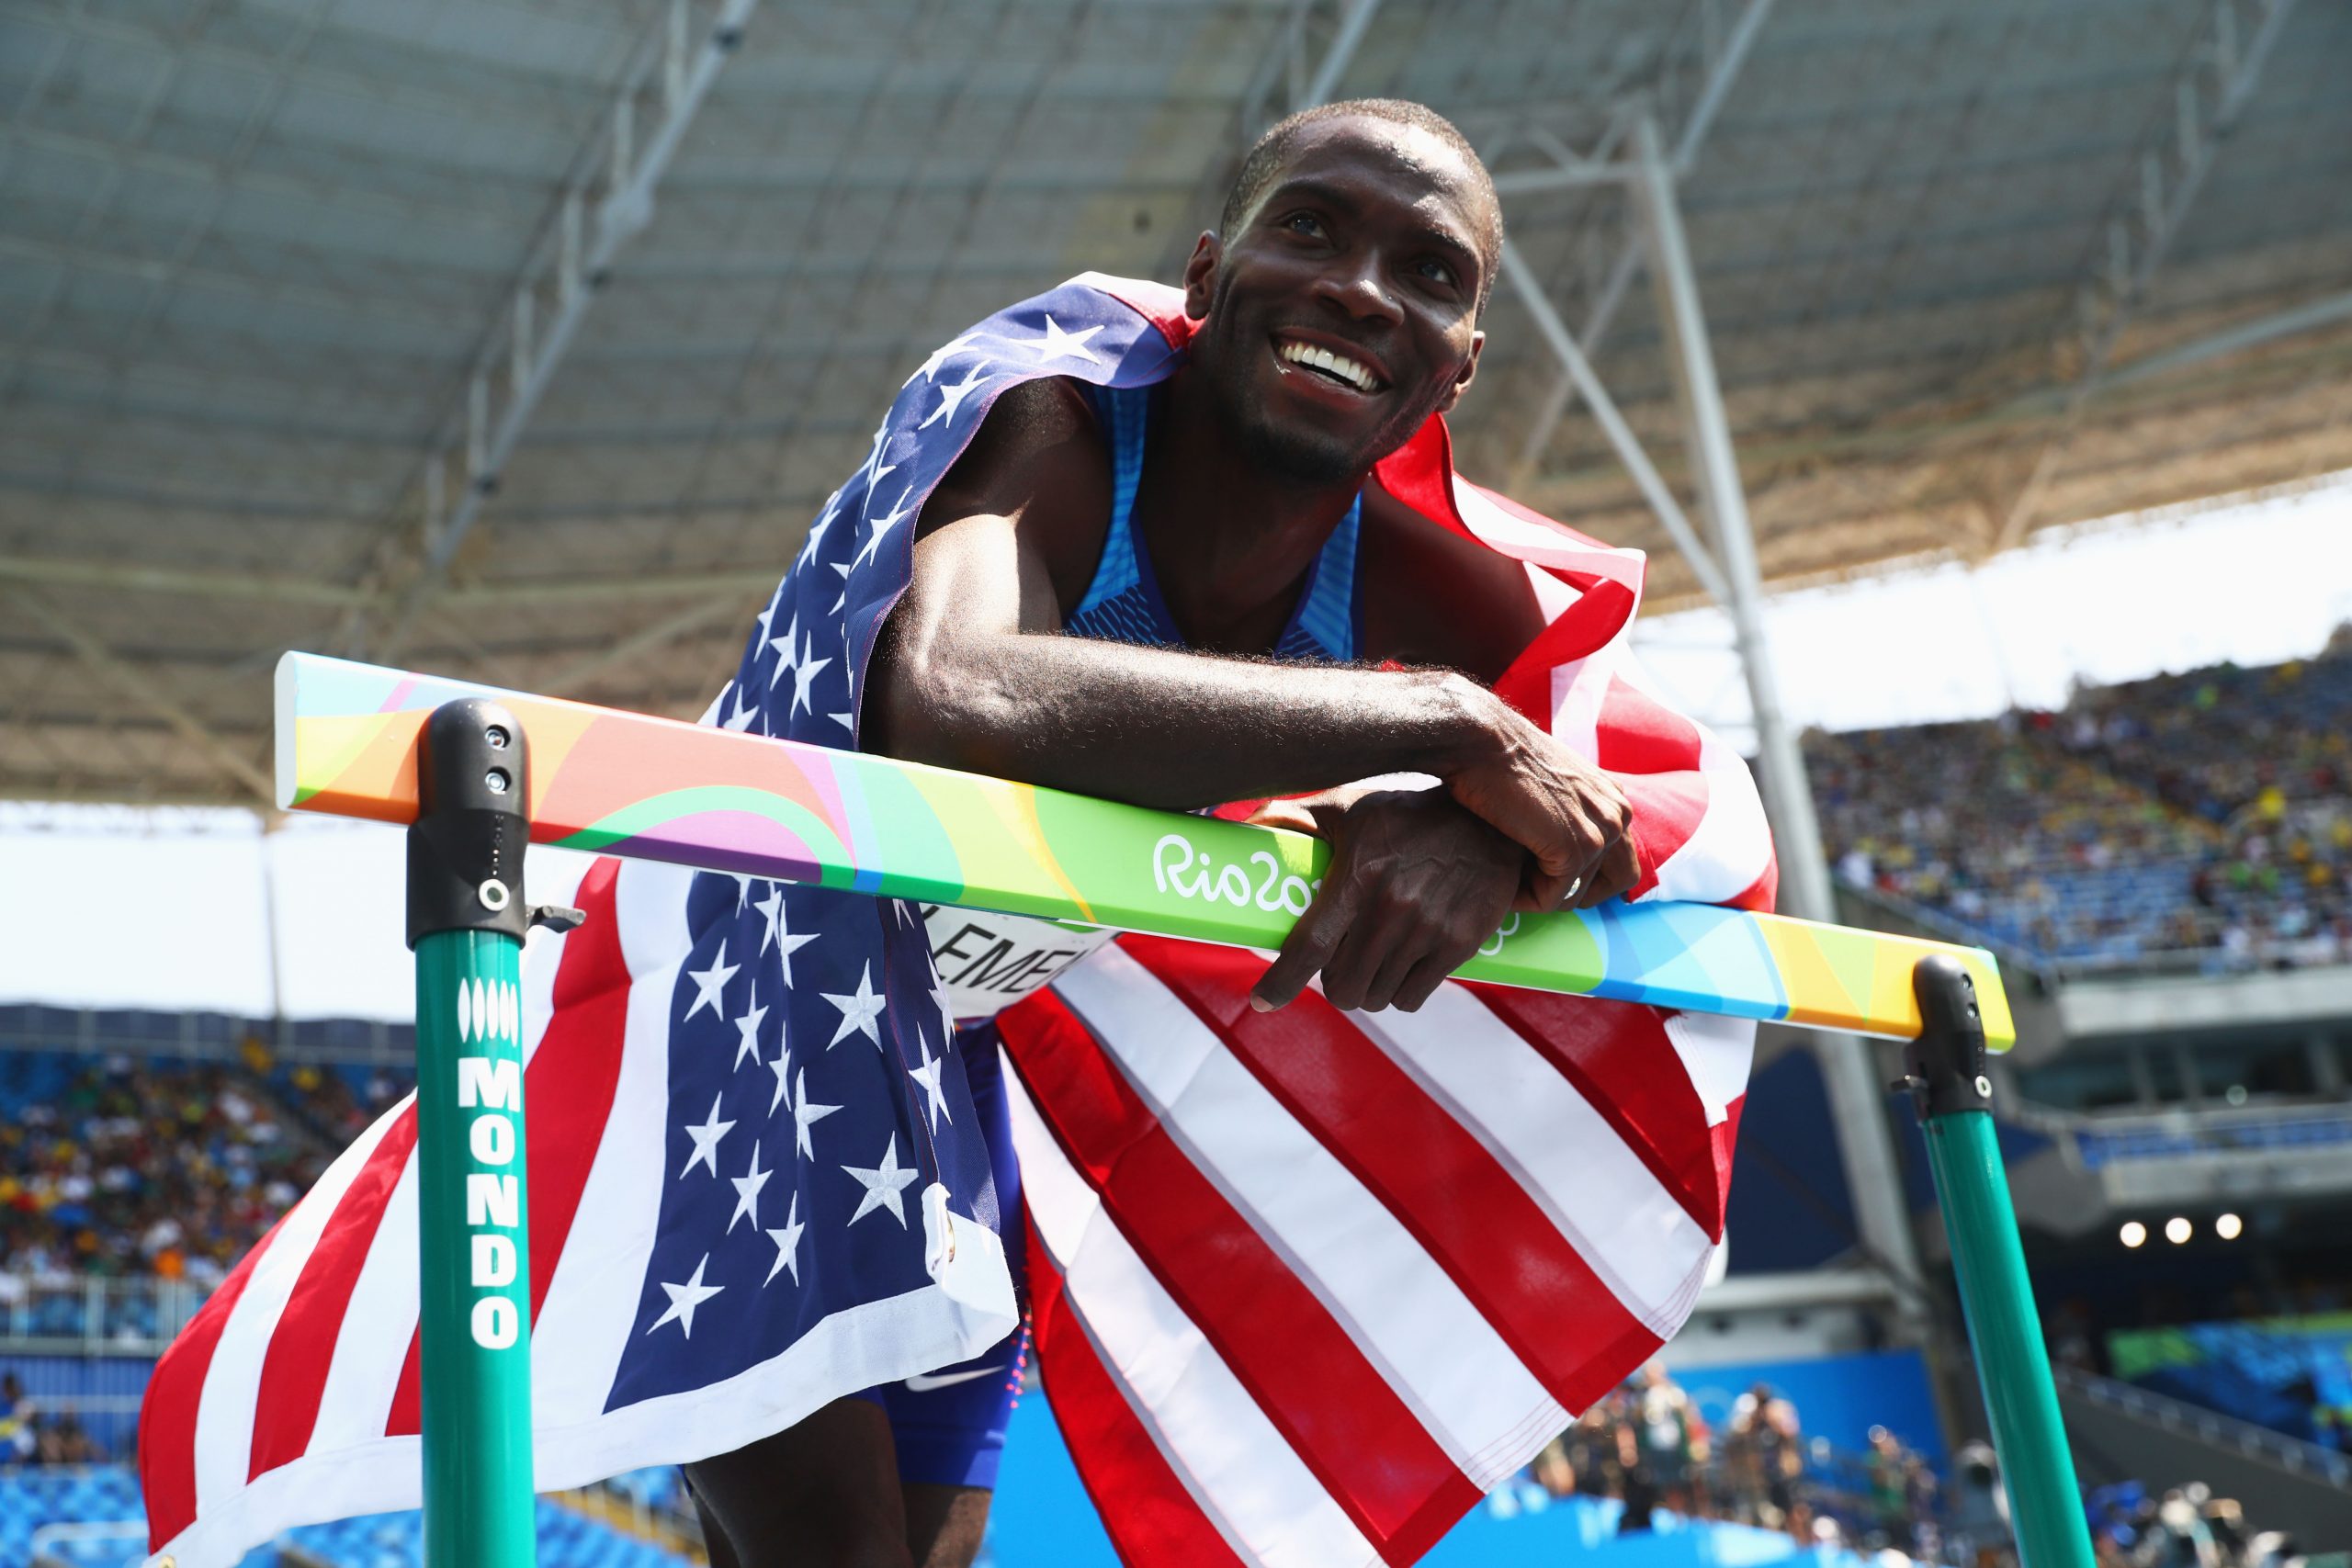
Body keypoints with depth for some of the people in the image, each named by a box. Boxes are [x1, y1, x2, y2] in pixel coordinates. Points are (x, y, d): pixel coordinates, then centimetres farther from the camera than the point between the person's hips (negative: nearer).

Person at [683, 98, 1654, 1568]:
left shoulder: (1424, 589, -12)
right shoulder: (1048, 437, -30)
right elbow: (951, 701, -52)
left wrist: (1489, 836, -35)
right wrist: (1447, 724, -44)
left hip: (961, 1079, 6)